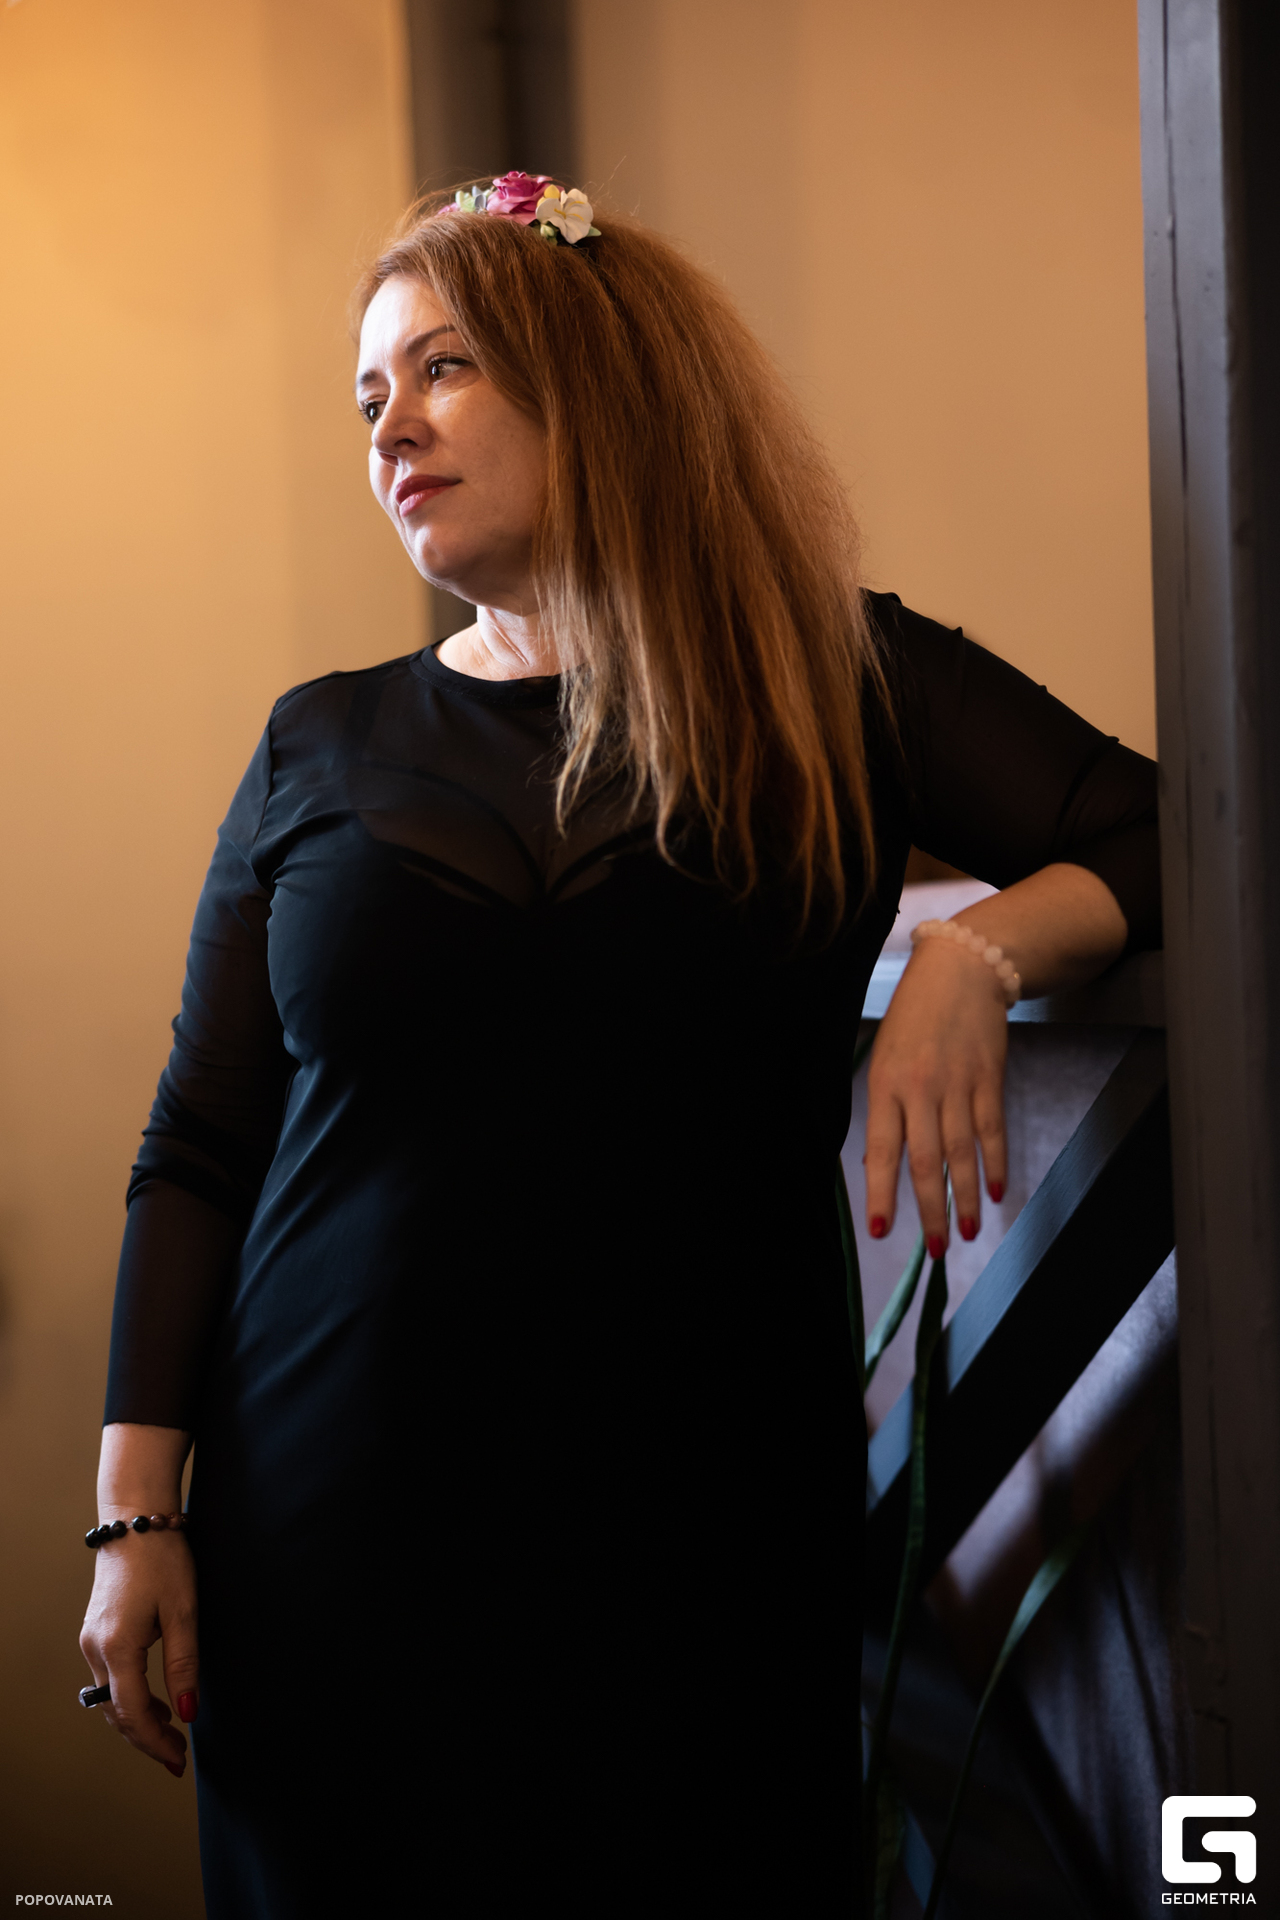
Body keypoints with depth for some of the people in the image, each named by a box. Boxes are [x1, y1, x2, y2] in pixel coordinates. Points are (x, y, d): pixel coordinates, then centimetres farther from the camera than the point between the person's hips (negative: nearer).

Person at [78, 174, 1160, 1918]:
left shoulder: (848, 691, 3)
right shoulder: (322, 753, 7)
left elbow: (1165, 843, -1)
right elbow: (197, 1156, 6)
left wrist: (979, 953, -20)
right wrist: (135, 1516, 0)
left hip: (696, 1551, -1)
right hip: (333, 1556, 2)